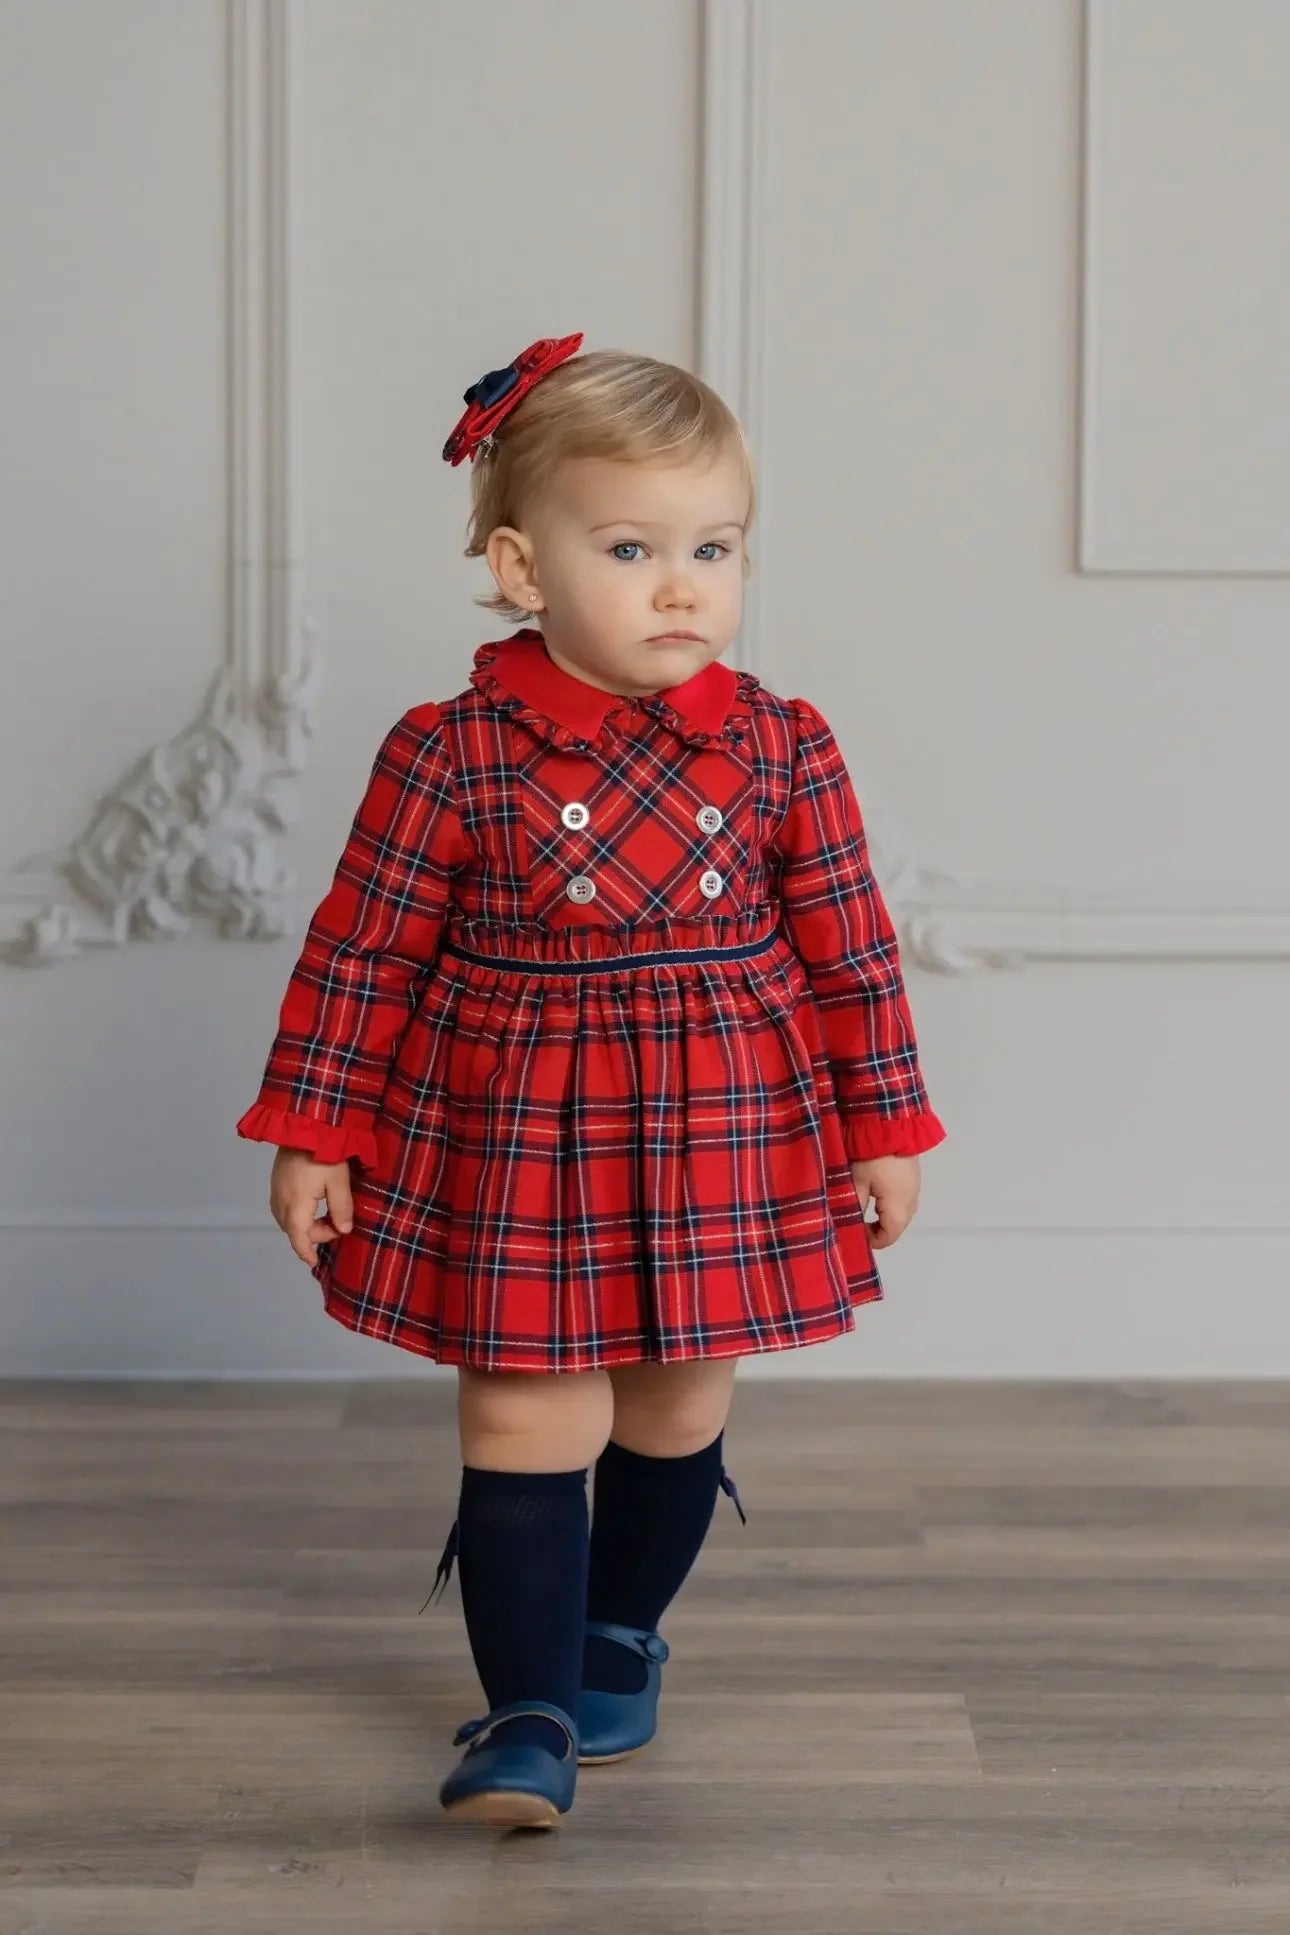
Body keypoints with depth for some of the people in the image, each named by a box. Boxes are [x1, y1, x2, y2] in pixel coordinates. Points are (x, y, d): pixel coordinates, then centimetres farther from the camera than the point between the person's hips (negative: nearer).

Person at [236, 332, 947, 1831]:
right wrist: (311, 1134, -3)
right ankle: (528, 1713, 9)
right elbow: (362, 953, -5)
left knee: (679, 1411, 16)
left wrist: (884, 1127, 4)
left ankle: (619, 1641, 38)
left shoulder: (781, 750, -5)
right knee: (525, 1424, -1)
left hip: (722, 1142, 3)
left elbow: (852, 952, 3)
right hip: (510, 1147, -2)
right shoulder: (448, 755, -11)